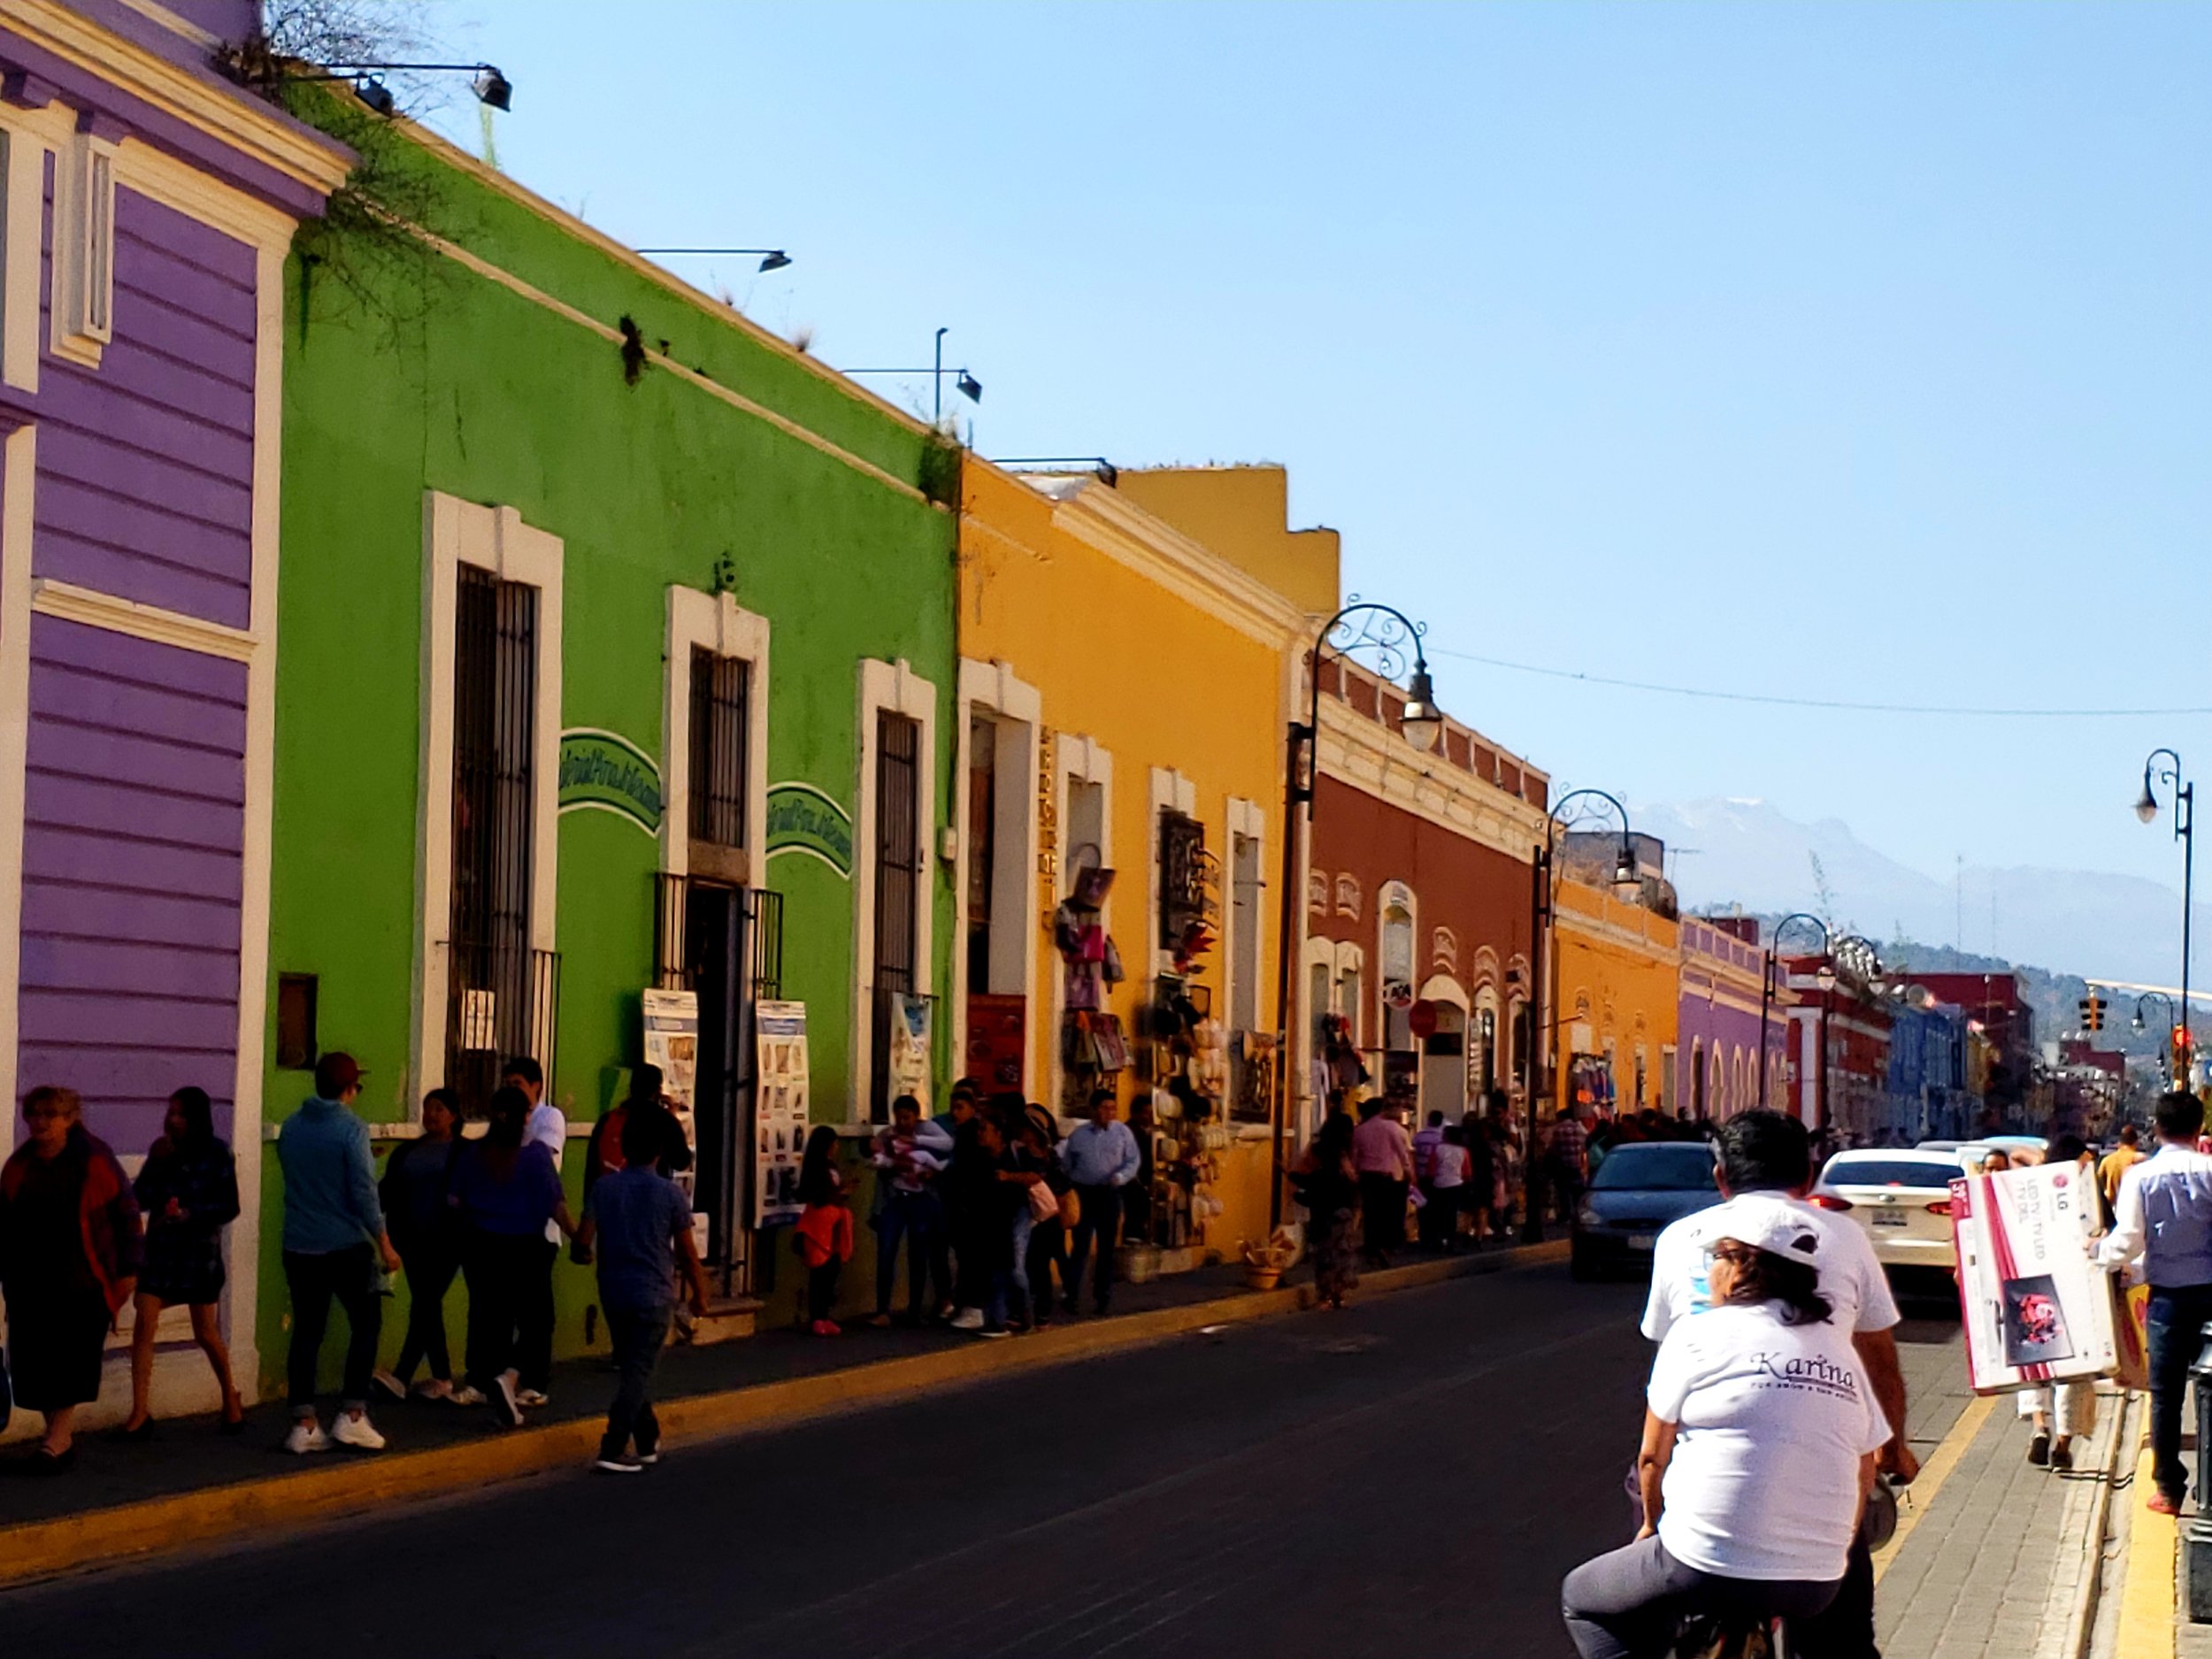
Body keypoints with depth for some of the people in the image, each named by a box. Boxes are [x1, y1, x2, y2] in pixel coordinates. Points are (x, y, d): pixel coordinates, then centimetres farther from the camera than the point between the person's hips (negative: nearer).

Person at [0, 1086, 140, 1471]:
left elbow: (126, 1215, -1)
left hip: (82, 1281, -4)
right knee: (36, 1363, 3)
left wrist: (127, 1269, -4)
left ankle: (57, 1440, -7)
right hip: (32, 1281, 5)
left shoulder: (93, 1160, -5)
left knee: (69, 1363, -7)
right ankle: (61, 1435, 15)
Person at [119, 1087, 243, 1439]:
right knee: (143, 1324, -10)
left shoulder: (215, 1153, -6)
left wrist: (191, 1214, -21)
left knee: (206, 1334, 8)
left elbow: (229, 1207, -7)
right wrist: (156, 1163, -15)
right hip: (159, 1247, 2)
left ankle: (230, 1398, 31)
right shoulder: (160, 1150, 2)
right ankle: (140, 1414, -8)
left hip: (199, 1250, -2)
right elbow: (140, 1200, -3)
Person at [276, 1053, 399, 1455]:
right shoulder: (351, 1129, -12)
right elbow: (364, 1193, -14)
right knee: (366, 1324, 8)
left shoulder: (290, 1127, 6)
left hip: (299, 1247, 5)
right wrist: (384, 1245, -9)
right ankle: (351, 1416, 2)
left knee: (306, 1331, 8)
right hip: (346, 1247, -5)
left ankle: (304, 1424, 5)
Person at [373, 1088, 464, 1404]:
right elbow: (389, 1190, 8)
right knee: (428, 1305, 8)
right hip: (413, 1238, 5)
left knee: (425, 1303, -10)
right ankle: (441, 1379, 16)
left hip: (445, 1240, -5)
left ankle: (402, 1377, -13)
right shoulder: (406, 1152, 13)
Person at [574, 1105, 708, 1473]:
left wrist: (588, 1255, 19)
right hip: (654, 1295, -4)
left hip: (613, 1291, 4)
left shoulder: (603, 1187, -2)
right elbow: (687, 1254, -4)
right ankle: (612, 1449, -10)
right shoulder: (670, 1194, -9)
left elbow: (583, 1240, -5)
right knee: (639, 1372, -1)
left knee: (632, 1369, 17)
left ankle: (647, 1442, 25)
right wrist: (699, 1295, 9)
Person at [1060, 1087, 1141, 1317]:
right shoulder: (1078, 1134, 4)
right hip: (1083, 1194, -1)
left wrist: (1120, 1177, -19)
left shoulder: (1122, 1132, 2)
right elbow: (1066, 1165, 7)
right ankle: (1070, 1296, -5)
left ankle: (1103, 1296, 18)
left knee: (1106, 1247, 9)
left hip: (1109, 1195, 1)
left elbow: (1133, 1161, -1)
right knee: (1080, 1247, -6)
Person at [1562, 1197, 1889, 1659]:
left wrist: (1652, 1524, 21)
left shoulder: (1701, 1335, -4)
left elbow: (1652, 1457, 3)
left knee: (1580, 1597, 17)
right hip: (1818, 1587, 6)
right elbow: (1864, 1477, 13)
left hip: (1707, 1569, -6)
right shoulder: (1841, 1349, 10)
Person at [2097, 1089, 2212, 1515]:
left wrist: (2101, 1252, 11)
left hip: (2169, 1294, 0)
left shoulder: (2141, 1177, -6)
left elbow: (2128, 1241, -7)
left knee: (2166, 1394, 6)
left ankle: (2169, 1489, 8)